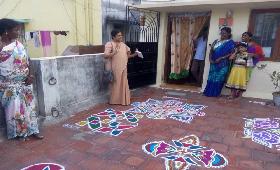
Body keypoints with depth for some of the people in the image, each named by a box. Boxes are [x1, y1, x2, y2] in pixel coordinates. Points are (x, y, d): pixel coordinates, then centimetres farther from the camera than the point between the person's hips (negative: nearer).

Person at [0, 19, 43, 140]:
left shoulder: (18, 44, 5)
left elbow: (26, 61, 7)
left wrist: (29, 76, -4)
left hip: (23, 83, 6)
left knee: (28, 105, 10)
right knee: (15, 108, 3)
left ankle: (31, 130, 22)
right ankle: (19, 132, 21)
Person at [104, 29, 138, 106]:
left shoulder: (123, 44, 13)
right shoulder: (109, 44, -7)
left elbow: (126, 56, 18)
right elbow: (106, 55, -17)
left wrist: (134, 55, 4)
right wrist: (114, 52, -32)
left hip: (123, 68, 6)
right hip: (115, 68, -6)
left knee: (124, 83, 10)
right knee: (116, 84, 0)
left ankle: (123, 100, 22)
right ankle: (115, 100, 14)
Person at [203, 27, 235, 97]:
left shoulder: (230, 42, -1)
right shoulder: (216, 41, 13)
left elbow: (231, 53, -9)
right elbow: (211, 51, 11)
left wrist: (221, 58, -16)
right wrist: (210, 59, -5)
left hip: (223, 63, -4)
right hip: (214, 63, 4)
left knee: (219, 78, -2)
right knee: (211, 77, 5)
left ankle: (215, 93, 7)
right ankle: (208, 92, 13)